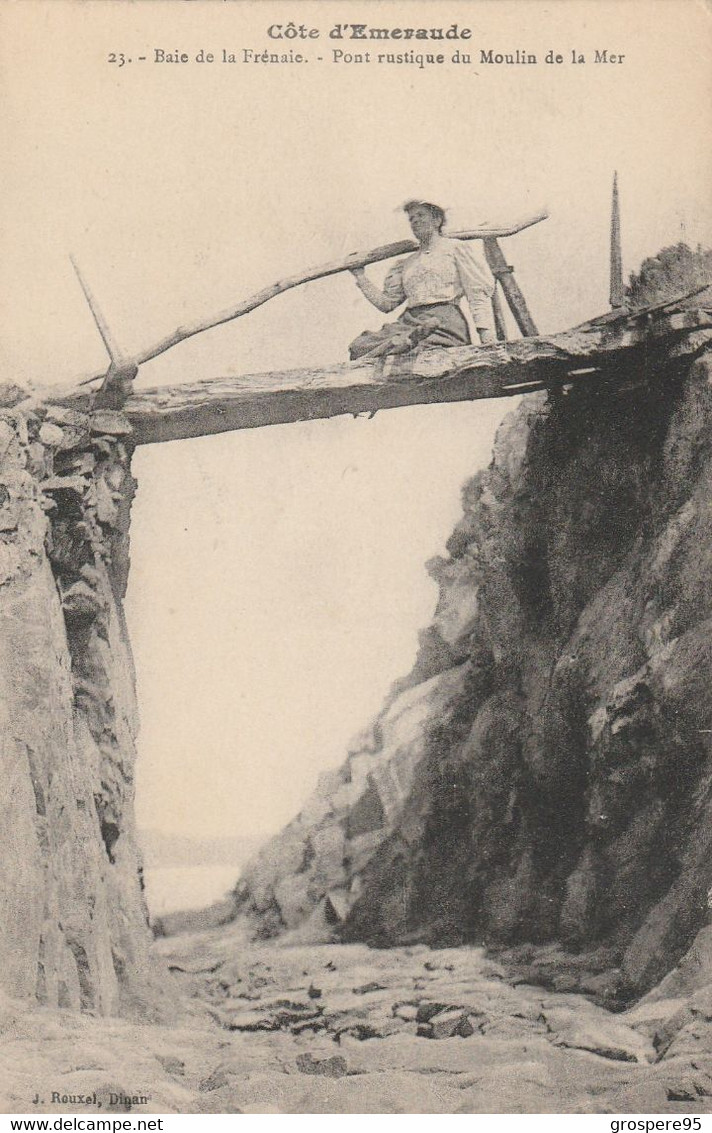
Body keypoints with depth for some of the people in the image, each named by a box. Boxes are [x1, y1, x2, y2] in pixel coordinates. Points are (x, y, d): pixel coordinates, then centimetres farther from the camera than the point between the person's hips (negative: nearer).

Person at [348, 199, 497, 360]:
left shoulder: (455, 248, 15)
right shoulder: (406, 264, 30)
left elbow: (477, 293, 3)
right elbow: (386, 302, 25)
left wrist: (487, 335, -11)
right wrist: (360, 276, 23)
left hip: (444, 320, -6)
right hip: (408, 321, 6)